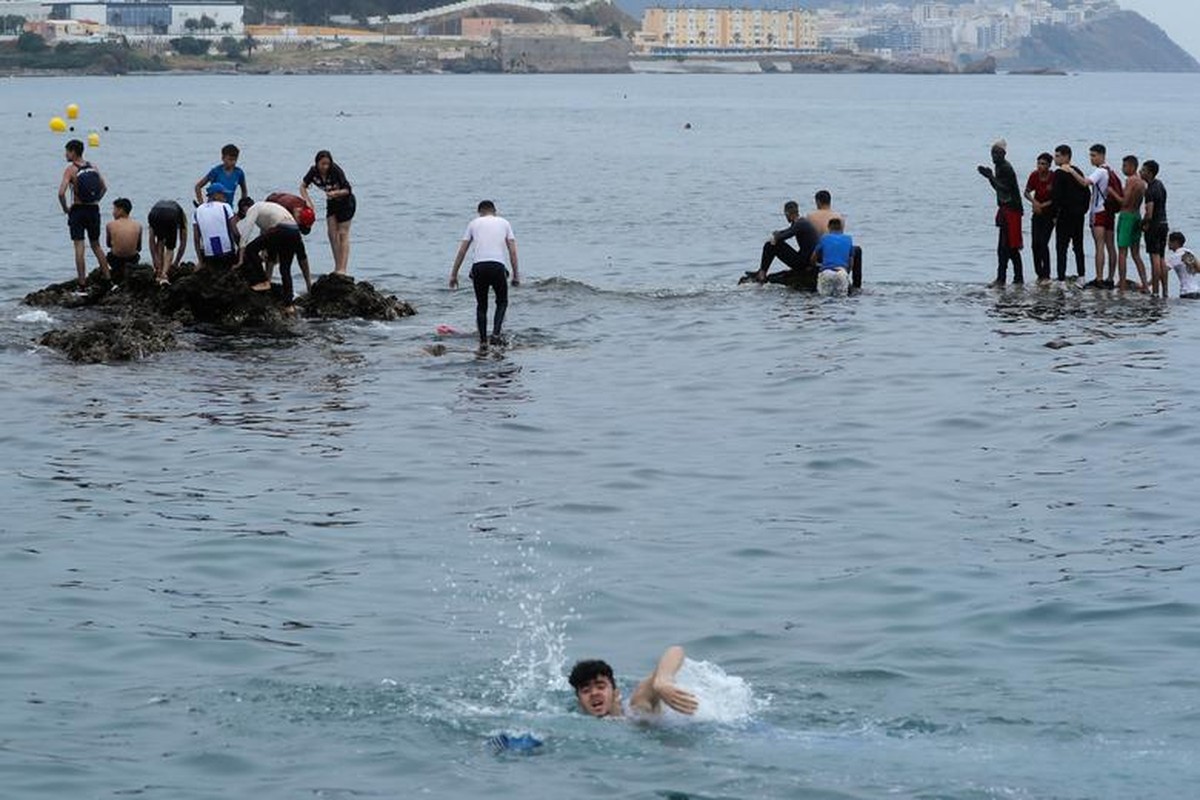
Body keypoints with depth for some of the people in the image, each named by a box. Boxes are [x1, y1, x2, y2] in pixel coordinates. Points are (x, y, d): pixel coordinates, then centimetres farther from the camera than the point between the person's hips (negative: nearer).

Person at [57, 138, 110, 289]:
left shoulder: (70, 170, -12)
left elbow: (61, 193, -21)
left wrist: (65, 208, -6)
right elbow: (104, 188, 14)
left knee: (79, 248, -2)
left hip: (78, 210, -5)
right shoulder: (93, 167, 5)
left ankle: (82, 284, -5)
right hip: (94, 210, 5)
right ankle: (108, 278, 17)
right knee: (96, 246, 18)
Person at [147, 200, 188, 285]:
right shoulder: (181, 214, 40)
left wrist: (155, 261, 42)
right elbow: (183, 242, 39)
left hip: (154, 216, 2)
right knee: (170, 248, 18)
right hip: (171, 217, -2)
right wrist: (176, 262, 46)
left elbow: (151, 240, 41)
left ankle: (159, 272, 23)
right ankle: (164, 274, -2)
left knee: (160, 242, 31)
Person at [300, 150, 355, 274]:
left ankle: (343, 269, -12)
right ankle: (337, 267, 8)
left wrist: (336, 193, -41)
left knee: (343, 234, -8)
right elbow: (303, 186, -3)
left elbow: (347, 190, -23)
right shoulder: (314, 172, -13)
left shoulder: (336, 171, -27)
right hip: (332, 203, 6)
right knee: (332, 234, 2)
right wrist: (307, 201, -18)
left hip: (346, 202, -6)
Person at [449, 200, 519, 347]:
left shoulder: (475, 223, 17)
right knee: (502, 302, 17)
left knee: (481, 305, 13)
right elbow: (513, 251, 10)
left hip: (478, 267, 1)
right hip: (497, 266, -1)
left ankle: (483, 340, 8)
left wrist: (454, 274, 16)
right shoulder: (504, 223, 18)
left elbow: (462, 251, 13)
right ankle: (496, 334, -2)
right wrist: (516, 275, 12)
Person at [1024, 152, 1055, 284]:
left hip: (1049, 213, -4)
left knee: (1043, 243, -12)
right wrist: (1034, 201, -13)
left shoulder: (1054, 178, -17)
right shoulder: (1034, 176, -6)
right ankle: (1039, 274, 11)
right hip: (1037, 213, 4)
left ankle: (1046, 275, -5)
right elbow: (1027, 192, 5)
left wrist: (1042, 205, -18)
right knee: (1035, 244, -1)